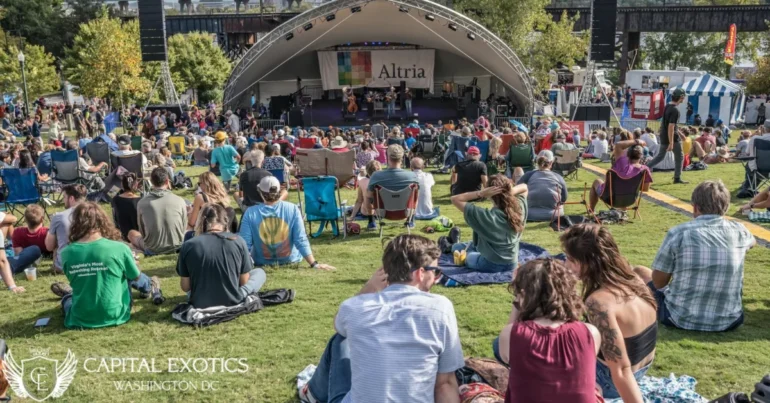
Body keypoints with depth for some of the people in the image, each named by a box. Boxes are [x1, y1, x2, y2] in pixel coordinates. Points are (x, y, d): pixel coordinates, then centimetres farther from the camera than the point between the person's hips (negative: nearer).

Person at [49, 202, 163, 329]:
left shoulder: (66, 253, -10)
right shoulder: (119, 248, -18)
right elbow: (136, 277, -1)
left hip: (79, 321, 1)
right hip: (114, 317, -1)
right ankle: (151, 288, 46)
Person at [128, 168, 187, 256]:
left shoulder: (142, 203, -10)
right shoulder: (179, 201, -11)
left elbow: (142, 231, 3)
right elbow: (183, 228, 0)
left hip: (152, 250, -1)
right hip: (176, 248, 1)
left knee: (131, 233, 27)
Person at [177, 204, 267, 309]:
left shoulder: (189, 246, -10)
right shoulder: (238, 241, -11)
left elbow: (185, 287, -1)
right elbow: (244, 282, -2)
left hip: (200, 305, 5)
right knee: (259, 272, 21)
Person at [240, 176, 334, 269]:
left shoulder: (250, 213, -15)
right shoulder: (292, 209, -14)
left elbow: (244, 244, -13)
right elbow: (301, 240, -16)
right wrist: (314, 264, -13)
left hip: (262, 265, 0)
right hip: (290, 262, 0)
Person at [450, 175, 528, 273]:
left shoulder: (486, 216, -30)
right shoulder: (519, 210, -17)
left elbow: (455, 199, -25)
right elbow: (524, 187, 3)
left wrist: (481, 193, -31)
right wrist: (511, 192, -18)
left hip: (490, 265, -4)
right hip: (512, 264, 4)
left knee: (456, 247, 24)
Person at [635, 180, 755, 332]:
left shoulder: (678, 233, -16)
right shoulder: (739, 230, -5)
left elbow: (658, 281, -6)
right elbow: (752, 242, 23)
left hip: (681, 318, -4)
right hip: (729, 321, 4)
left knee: (639, 271, 20)